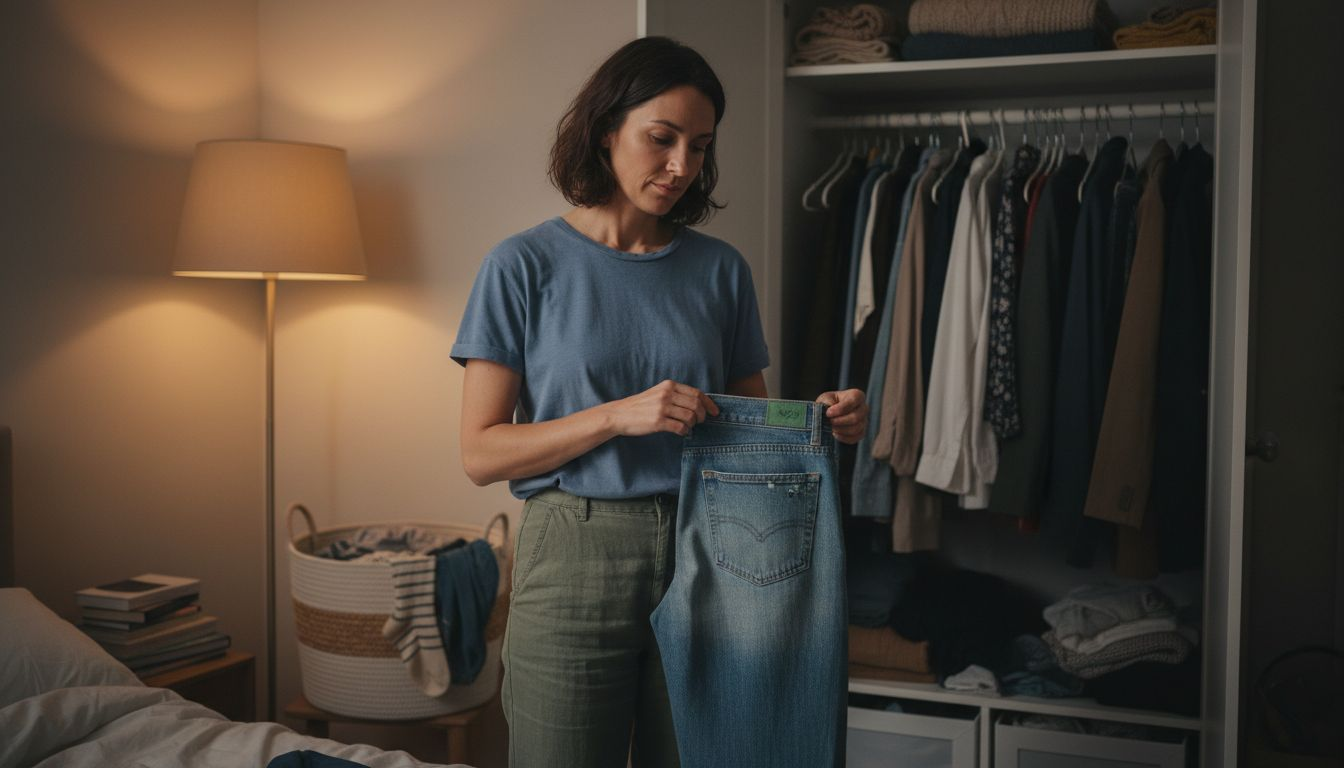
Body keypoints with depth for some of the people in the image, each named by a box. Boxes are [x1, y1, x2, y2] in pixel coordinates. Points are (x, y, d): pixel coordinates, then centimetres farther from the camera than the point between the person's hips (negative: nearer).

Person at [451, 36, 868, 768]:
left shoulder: (719, 269, 7)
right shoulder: (525, 266, -3)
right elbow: (480, 452, -6)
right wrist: (618, 414, -18)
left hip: (702, 554, 3)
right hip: (574, 562, -3)